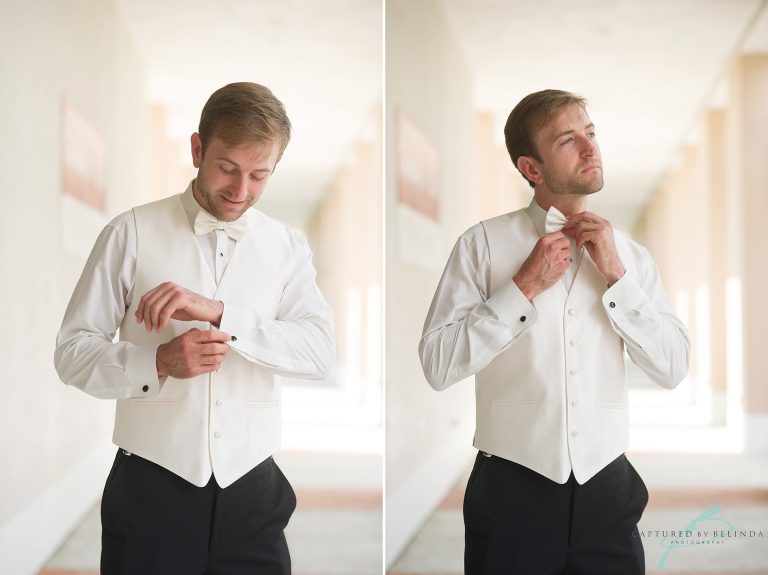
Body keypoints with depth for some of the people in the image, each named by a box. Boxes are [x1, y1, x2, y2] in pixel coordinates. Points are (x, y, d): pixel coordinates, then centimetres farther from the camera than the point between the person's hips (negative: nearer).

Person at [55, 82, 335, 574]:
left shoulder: (287, 247, 4)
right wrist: (159, 363, -22)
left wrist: (217, 310, -22)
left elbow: (321, 351, -10)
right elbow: (72, 352, -3)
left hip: (252, 495, 2)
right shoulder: (132, 234, -4)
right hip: (150, 491, -2)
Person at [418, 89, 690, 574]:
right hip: (513, 491, -3)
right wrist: (524, 288, -16)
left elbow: (674, 369, 0)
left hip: (607, 490, 3)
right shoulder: (484, 243, -6)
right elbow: (438, 365, -11)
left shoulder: (629, 254, 5)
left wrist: (616, 276, -9)